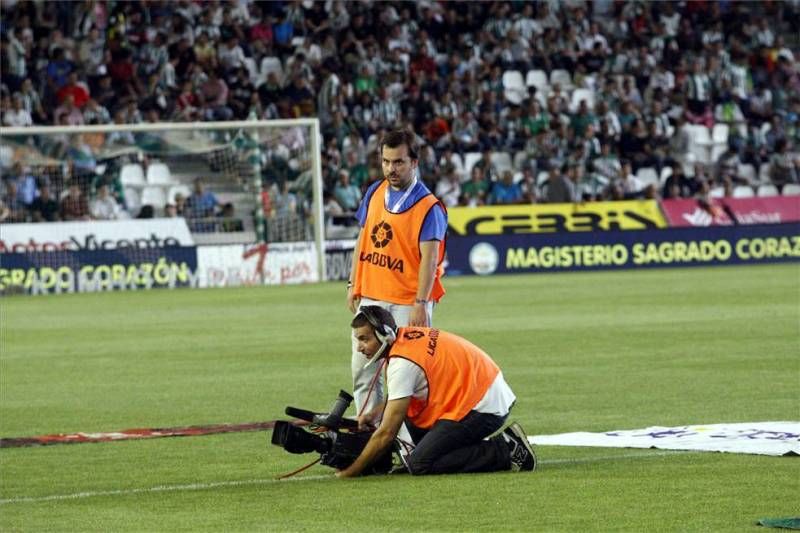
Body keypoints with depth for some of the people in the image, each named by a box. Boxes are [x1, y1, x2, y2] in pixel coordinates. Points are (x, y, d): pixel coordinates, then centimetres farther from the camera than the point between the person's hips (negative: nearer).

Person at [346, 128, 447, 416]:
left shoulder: (428, 206, -10)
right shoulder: (374, 193, 10)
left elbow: (429, 258, -16)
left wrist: (421, 304, -23)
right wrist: (353, 285, 15)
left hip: (407, 303, -6)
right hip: (370, 297, 6)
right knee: (362, 370, 7)